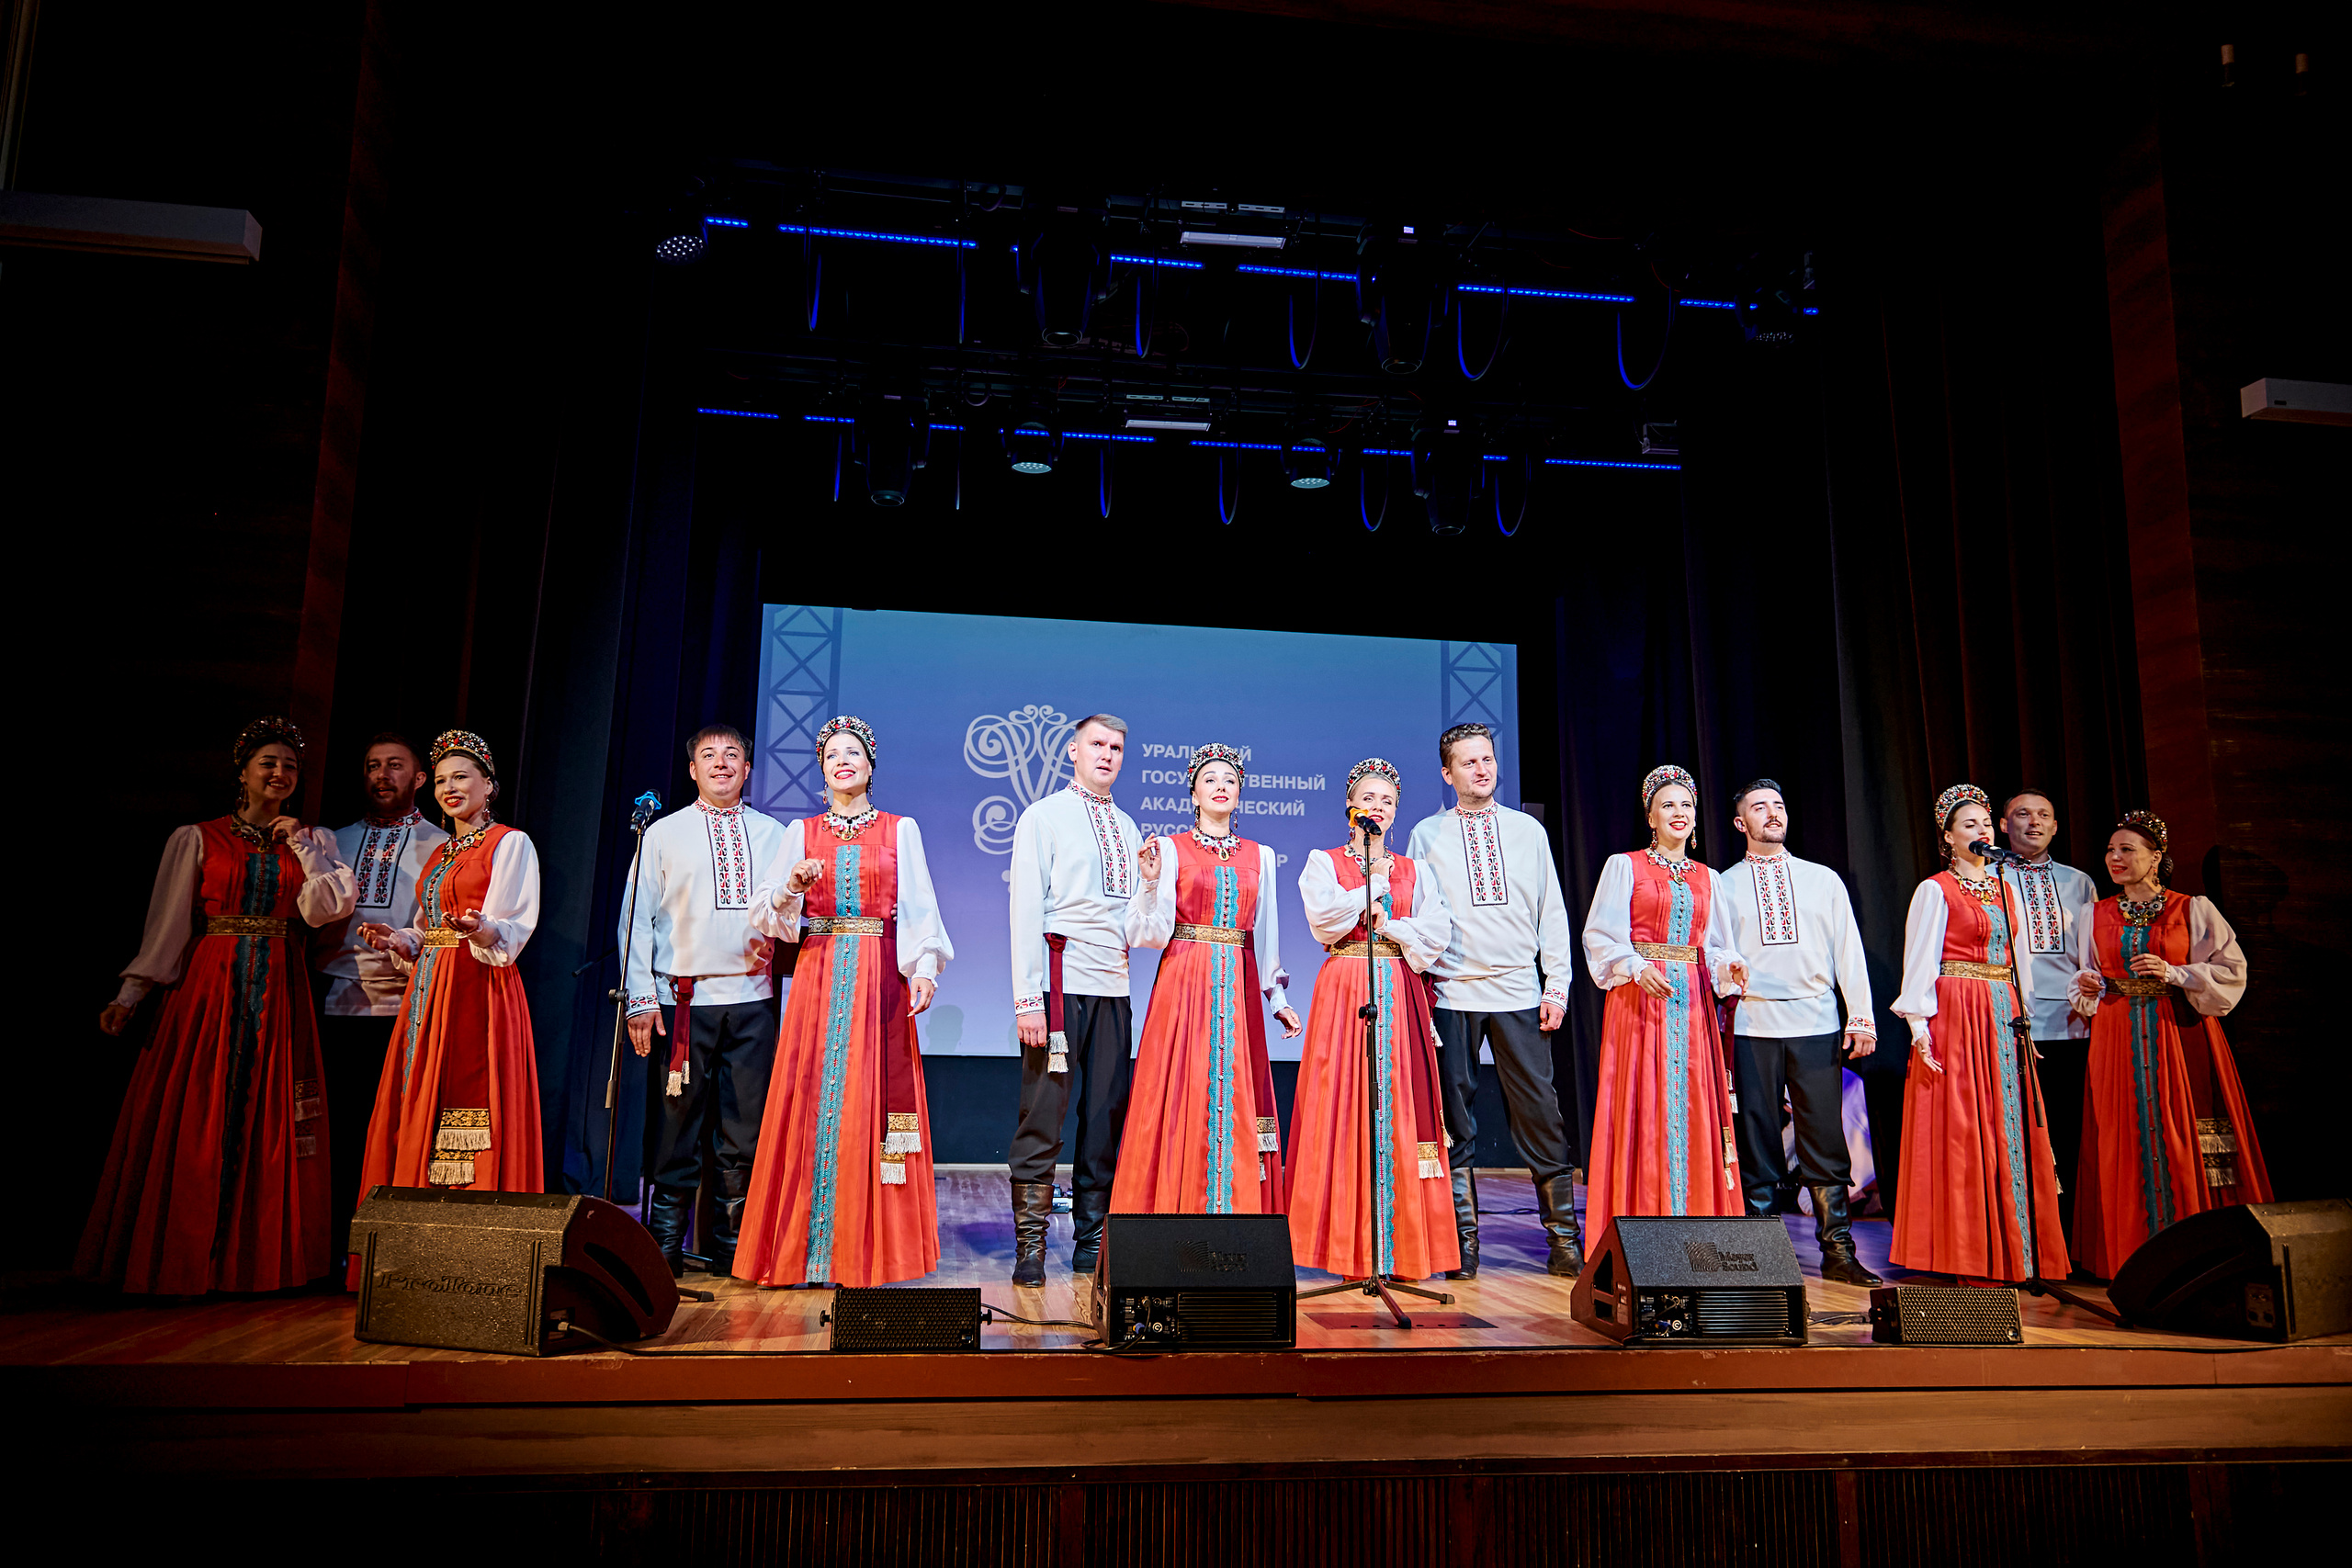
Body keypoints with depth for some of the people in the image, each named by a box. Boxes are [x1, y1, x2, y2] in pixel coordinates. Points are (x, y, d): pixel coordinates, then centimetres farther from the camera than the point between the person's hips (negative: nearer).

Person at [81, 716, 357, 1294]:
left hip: (278, 991, 2)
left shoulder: (313, 841, 11)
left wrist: (302, 845, -5)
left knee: (269, 1120, 1)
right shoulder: (196, 839, 5)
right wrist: (131, 994, -5)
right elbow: (167, 922, 2)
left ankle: (259, 1257, 9)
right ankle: (183, 1257, 9)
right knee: (194, 1121, -1)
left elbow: (326, 909, -2)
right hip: (209, 986, -1)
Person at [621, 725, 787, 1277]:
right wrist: (642, 997, -3)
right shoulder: (663, 834, 9)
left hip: (752, 999, 2)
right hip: (684, 1000, -2)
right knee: (680, 1127, -1)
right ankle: (664, 1248, 9)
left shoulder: (774, 835, 14)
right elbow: (636, 918, 6)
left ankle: (731, 1247, 12)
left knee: (747, 1129, 2)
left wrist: (777, 938, -6)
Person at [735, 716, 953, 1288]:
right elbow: (764, 912, 5)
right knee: (810, 1103, -2)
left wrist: (925, 967, -13)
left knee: (869, 1101, -4)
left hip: (879, 979, -1)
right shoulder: (800, 832, 12)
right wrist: (793, 885, -14)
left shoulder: (901, 829, 9)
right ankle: (803, 1248, 7)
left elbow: (919, 906, 1)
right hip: (818, 977, 1)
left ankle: (866, 1246, 4)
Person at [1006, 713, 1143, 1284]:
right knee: (1042, 1119, -5)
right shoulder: (1044, 817, 3)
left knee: (1107, 1119, 6)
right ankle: (1030, 1248, 3)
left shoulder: (1127, 827, 19)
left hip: (1115, 986, 5)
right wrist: (1028, 999, -13)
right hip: (1060, 981, -5)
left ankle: (1092, 1243, 15)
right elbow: (1026, 910, -6)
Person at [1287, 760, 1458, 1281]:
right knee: (1344, 1107, -6)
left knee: (1400, 1108, -2)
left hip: (1400, 996, 2)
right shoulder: (1325, 862, 9)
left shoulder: (1414, 871, 15)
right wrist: (1372, 884, -3)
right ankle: (1349, 1252, -2)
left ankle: (1401, 1248, 2)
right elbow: (1323, 921, -8)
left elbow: (1437, 932, 3)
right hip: (1344, 992, -2)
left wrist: (1387, 923, -7)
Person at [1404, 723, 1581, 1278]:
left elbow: (1552, 912, 12)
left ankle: (1563, 1241, 7)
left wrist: (1556, 986, 4)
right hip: (1452, 995, -1)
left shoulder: (1528, 831, 12)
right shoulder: (1427, 835, 8)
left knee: (1541, 1117, -1)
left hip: (1520, 993, 1)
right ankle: (1464, 1245, 11)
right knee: (1455, 1124, 2)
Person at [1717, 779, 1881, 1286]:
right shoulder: (1723, 885, 9)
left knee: (1826, 1143, 2)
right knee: (1758, 1145, 3)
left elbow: (1849, 949, 10)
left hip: (1817, 1024, 1)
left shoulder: (1823, 880, 13)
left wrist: (1861, 1017, 2)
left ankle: (1837, 1252, 11)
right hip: (1752, 1026, -1)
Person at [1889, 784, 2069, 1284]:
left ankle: (2007, 1256, 13)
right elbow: (1919, 961, -7)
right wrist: (1918, 1026, -15)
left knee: (2008, 1129, 5)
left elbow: (2020, 958, 18)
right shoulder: (1935, 890, -3)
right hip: (1955, 1016, -6)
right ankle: (1967, 1258, 2)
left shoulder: (2006, 890, 15)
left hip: (2003, 1019, 6)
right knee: (1960, 1133, -5)